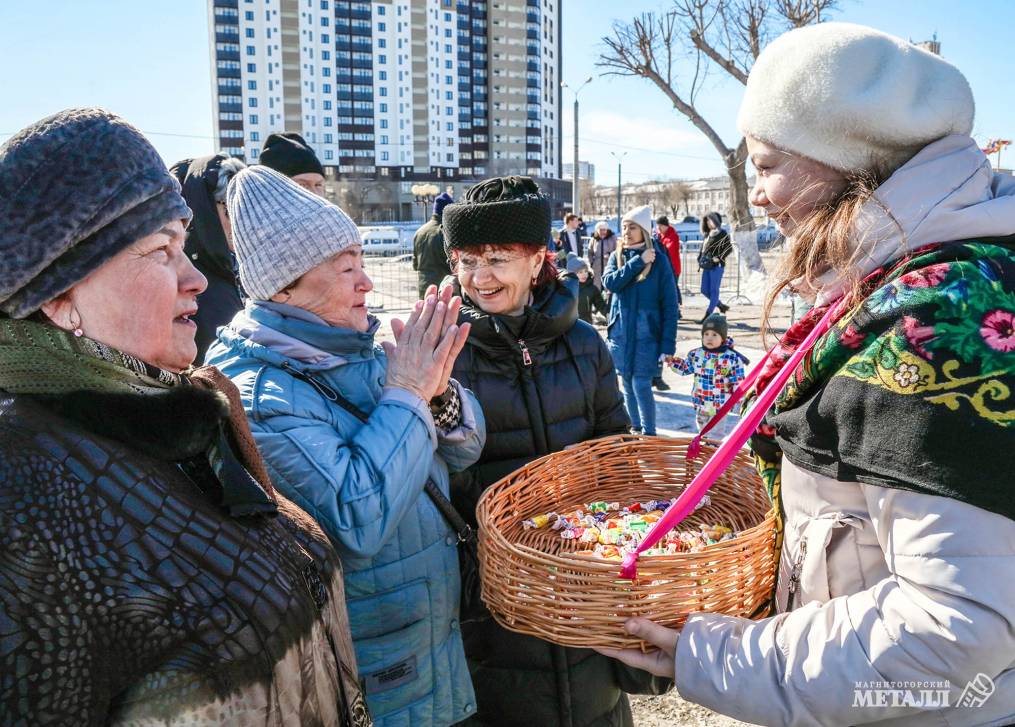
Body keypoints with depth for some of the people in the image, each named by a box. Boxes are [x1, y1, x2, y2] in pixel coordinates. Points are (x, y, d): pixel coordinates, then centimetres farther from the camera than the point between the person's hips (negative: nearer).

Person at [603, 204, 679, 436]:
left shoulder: (658, 259, -6)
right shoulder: (617, 256, 6)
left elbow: (670, 304, -7)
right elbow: (610, 282, -14)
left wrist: (668, 344, -12)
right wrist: (638, 262, -18)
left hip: (646, 334, -4)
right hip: (620, 332, 4)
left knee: (641, 385, -8)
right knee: (628, 385, 11)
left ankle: (649, 434, 7)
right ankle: (635, 430, 26)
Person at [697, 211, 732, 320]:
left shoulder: (722, 234, -5)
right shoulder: (707, 234, 17)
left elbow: (729, 248, -11)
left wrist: (719, 258, -19)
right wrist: (700, 259, 9)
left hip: (717, 266, -8)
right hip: (707, 266, 8)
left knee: (714, 290, -3)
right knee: (704, 290, 8)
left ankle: (708, 315, -1)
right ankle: (722, 306, 25)